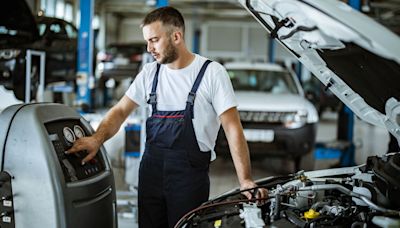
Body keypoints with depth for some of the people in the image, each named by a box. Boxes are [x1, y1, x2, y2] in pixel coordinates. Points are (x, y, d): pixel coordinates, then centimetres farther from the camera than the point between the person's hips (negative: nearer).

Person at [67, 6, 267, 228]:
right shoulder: (150, 72, 9)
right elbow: (121, 110, 10)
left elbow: (233, 128, -9)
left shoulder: (212, 72, -6)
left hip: (190, 173, -4)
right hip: (151, 169, 5)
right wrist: (97, 139, -10)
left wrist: (245, 180, -17)